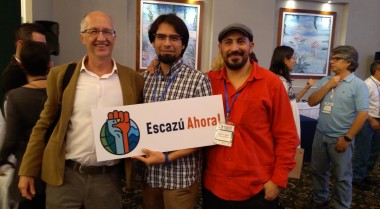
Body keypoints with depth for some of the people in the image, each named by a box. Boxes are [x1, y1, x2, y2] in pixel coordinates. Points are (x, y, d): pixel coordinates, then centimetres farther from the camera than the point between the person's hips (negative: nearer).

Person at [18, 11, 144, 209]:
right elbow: (44, 124, 4)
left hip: (108, 178, 0)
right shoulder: (61, 74, -1)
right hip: (64, 176, 1)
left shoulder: (133, 79, -2)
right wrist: (28, 171, 4)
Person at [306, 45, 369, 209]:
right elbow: (311, 102, 0)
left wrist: (347, 138, -15)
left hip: (340, 138, -5)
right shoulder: (325, 80, 5)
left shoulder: (358, 85, -10)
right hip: (320, 134, 5)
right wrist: (328, 86, -11)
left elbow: (363, 114, -14)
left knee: (342, 176, 8)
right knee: (318, 170, 18)